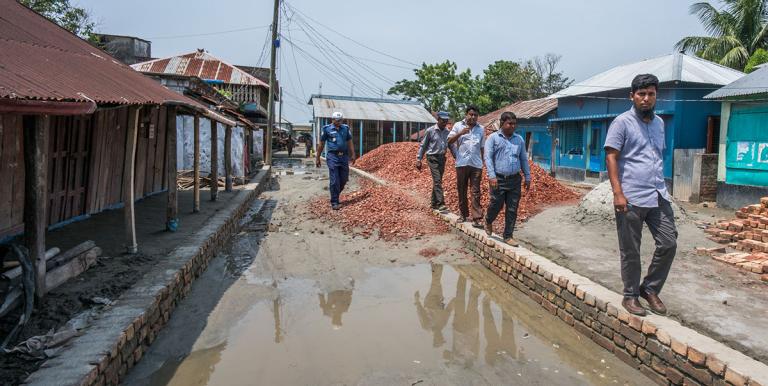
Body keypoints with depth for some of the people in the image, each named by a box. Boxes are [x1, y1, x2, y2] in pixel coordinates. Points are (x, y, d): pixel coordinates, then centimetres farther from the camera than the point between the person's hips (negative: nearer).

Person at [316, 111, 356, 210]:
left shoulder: (346, 128, 11)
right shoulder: (326, 129, 1)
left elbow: (350, 143, 14)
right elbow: (321, 144, 4)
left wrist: (353, 155, 5)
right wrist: (317, 158, 4)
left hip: (344, 156, 4)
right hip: (333, 157, -4)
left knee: (344, 179, 7)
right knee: (334, 181, -6)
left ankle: (335, 195, 30)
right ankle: (334, 202, 2)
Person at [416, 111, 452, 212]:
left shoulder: (447, 132, 6)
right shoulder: (430, 131, -6)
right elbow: (423, 146, -1)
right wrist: (418, 159, -5)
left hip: (442, 158, 5)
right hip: (432, 158, -5)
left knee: (437, 181, 11)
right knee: (437, 180, -13)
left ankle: (434, 203, 20)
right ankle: (441, 203, -17)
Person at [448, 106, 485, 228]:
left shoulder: (481, 129, 9)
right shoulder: (458, 126, 4)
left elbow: (482, 148, 14)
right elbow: (449, 142, -4)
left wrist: (483, 163, 13)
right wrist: (460, 133, -18)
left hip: (476, 164, 0)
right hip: (462, 163, 0)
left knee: (476, 192, -3)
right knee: (462, 190, 9)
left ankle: (476, 218, -5)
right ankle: (463, 214, 22)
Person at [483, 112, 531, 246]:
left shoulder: (519, 139, 12)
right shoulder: (493, 138, -1)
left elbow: (524, 159, 15)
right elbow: (488, 157, -8)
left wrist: (527, 177, 11)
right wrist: (492, 176, -18)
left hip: (515, 180, 4)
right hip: (498, 179, -4)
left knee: (512, 210, 5)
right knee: (496, 206, 2)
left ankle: (508, 236, 16)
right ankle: (488, 221, 35)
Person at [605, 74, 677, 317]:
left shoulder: (659, 123, 16)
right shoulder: (622, 122, -4)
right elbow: (611, 158, -9)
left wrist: (660, 187, 18)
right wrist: (617, 193, -17)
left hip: (659, 196, 6)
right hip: (631, 198, -6)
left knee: (669, 244, 5)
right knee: (631, 251, 3)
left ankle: (650, 289, 22)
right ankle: (631, 296, 18)